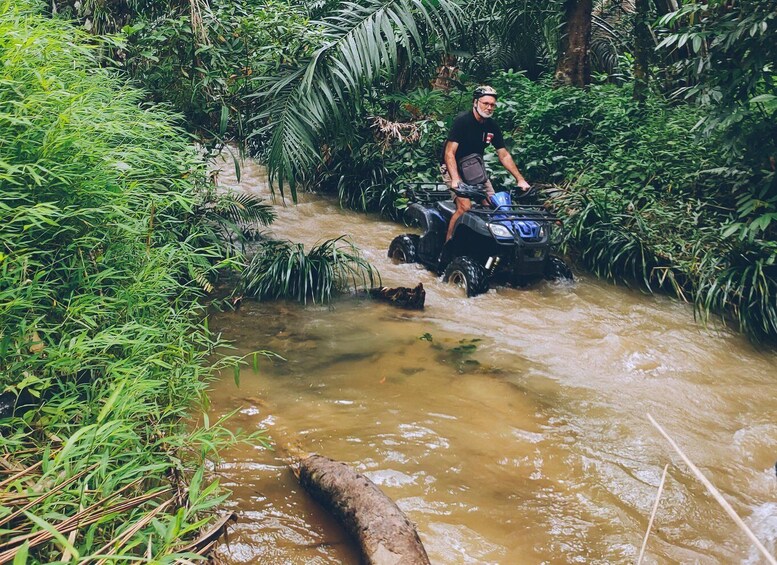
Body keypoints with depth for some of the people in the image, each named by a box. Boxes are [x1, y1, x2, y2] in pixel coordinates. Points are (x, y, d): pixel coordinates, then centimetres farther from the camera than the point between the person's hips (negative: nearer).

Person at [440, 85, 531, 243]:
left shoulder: (492, 126, -1)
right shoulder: (462, 120, -20)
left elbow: (504, 155, 3)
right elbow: (449, 153, -27)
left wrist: (520, 179, -4)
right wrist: (455, 180, -40)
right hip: (454, 167, -6)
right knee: (465, 207, -25)